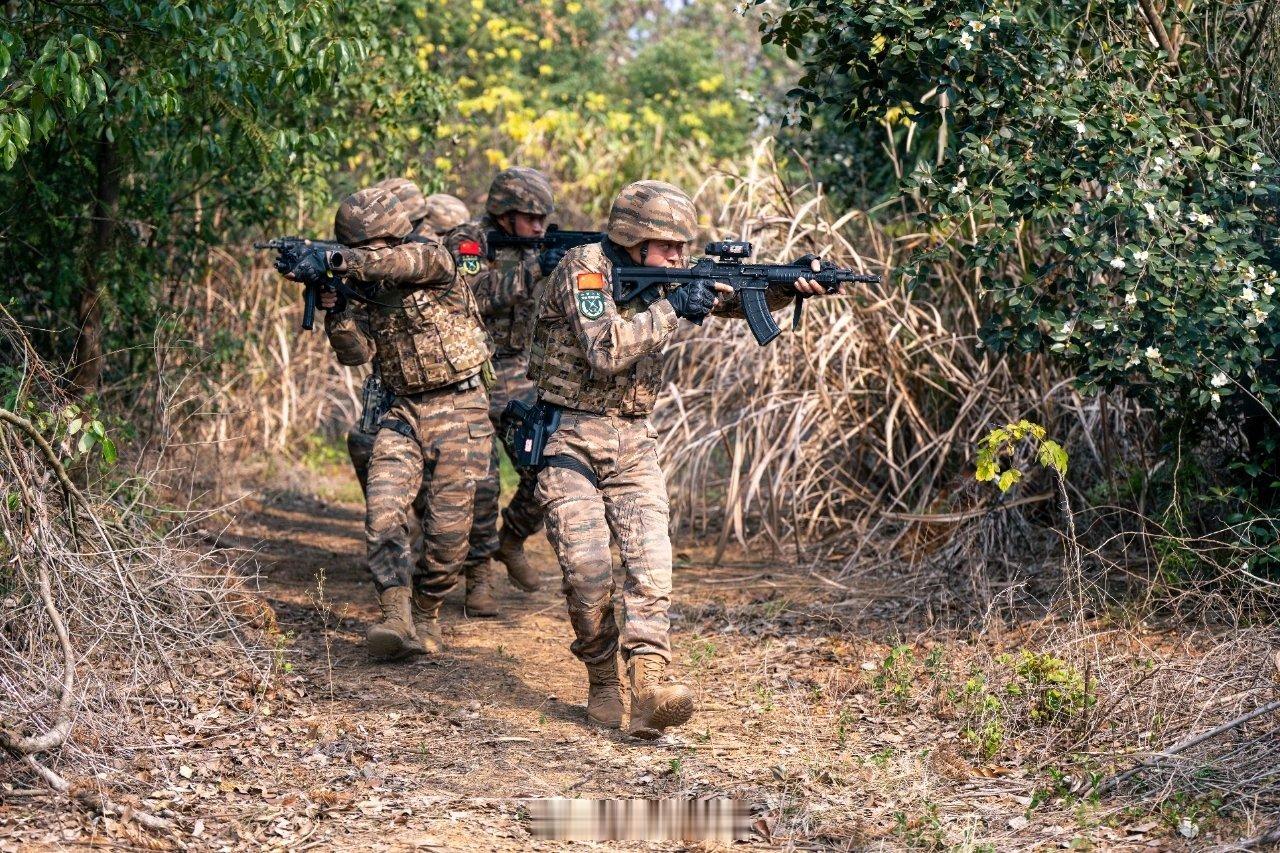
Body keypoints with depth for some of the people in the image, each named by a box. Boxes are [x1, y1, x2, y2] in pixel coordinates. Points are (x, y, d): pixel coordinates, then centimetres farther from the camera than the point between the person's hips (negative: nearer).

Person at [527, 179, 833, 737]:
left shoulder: (662, 275, 6)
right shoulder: (584, 270, -13)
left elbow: (739, 297, 4)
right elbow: (605, 352, -27)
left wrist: (792, 286, -16)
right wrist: (671, 309, -25)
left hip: (632, 441, 5)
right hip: (570, 437, -5)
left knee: (650, 562, -13)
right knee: (588, 572, -11)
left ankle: (648, 690, -23)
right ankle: (603, 684, 8)